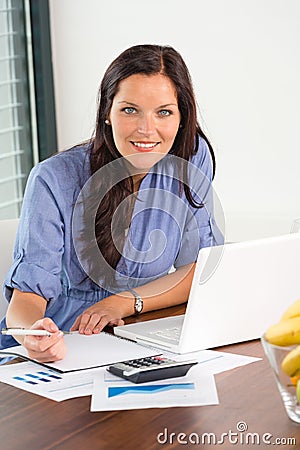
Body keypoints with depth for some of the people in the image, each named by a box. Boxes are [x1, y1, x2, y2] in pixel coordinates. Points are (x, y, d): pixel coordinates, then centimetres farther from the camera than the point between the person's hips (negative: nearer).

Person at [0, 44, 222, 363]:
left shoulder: (193, 155, -5)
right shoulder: (55, 181, -14)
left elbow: (203, 269, -1)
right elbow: (27, 295, -18)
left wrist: (125, 301, -17)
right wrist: (34, 334, -42)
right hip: (62, 343, -2)